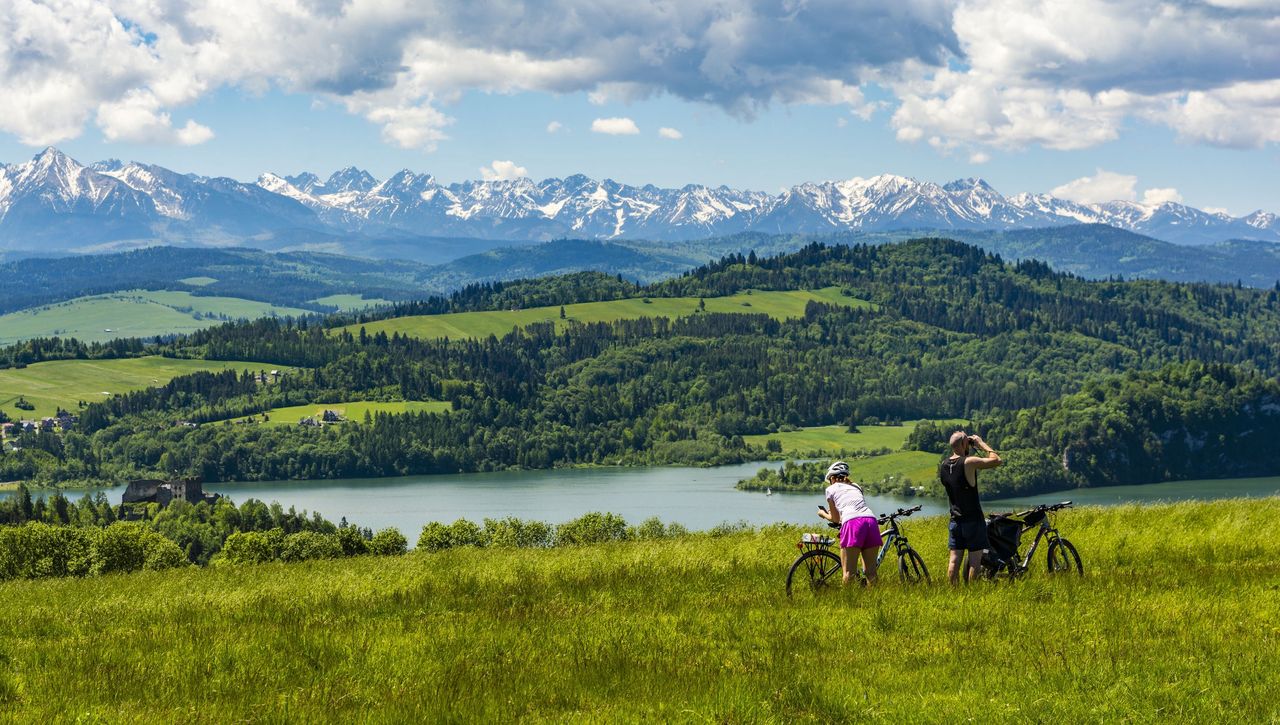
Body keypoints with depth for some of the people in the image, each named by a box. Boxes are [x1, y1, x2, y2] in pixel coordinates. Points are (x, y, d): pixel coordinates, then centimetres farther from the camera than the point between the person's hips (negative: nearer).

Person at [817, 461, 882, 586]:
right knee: (870, 572, 8)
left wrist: (823, 514, 44)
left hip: (852, 523, -4)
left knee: (849, 572, -5)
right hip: (871, 521, 4)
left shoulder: (831, 489, 20)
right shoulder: (856, 487, 33)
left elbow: (836, 519, 23)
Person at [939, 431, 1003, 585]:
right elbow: (997, 460, -14)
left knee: (955, 559, 7)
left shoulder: (943, 466, 4)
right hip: (973, 520, -6)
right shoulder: (969, 462, -18)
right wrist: (982, 444, 0)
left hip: (955, 519, 6)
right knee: (975, 560, 0)